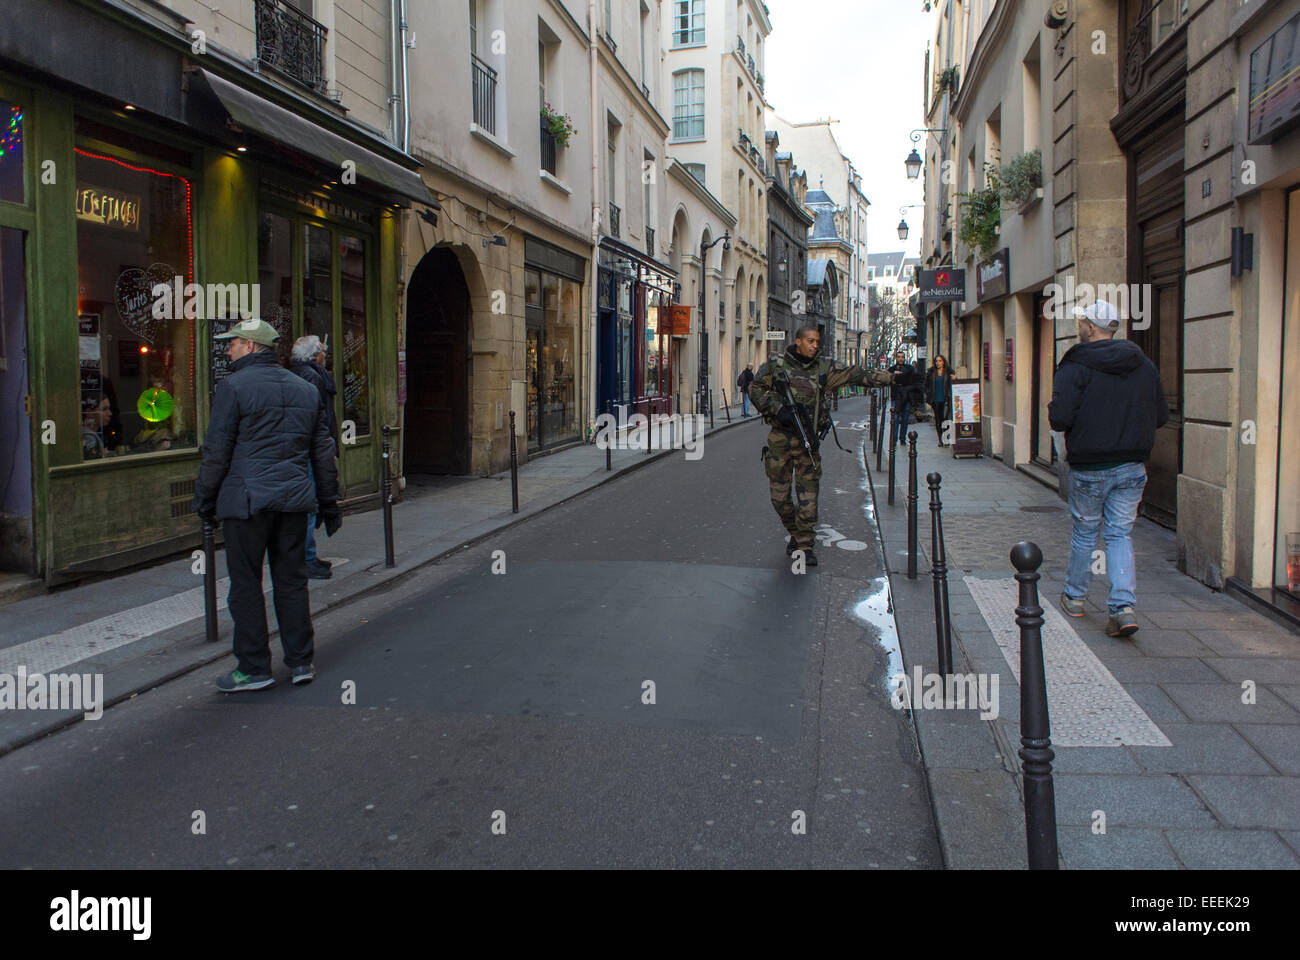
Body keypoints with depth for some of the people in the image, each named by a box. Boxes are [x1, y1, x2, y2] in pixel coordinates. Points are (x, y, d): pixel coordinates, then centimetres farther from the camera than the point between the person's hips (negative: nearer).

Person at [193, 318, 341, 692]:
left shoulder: (234, 386, -5)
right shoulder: (306, 389, 13)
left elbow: (216, 451, -7)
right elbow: (324, 453, 16)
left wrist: (205, 499, 4)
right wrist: (329, 504, 21)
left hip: (247, 500, -5)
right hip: (295, 500, 6)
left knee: (246, 584, 3)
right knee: (292, 580, 11)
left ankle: (254, 668, 8)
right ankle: (300, 662, 15)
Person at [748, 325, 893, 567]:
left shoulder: (825, 367, 5)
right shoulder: (775, 365, 2)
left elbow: (856, 374, -1)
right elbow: (756, 388, 0)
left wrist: (891, 377, -11)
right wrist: (779, 410, -13)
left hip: (808, 439, 1)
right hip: (780, 437, 0)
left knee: (808, 494, -3)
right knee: (779, 495, 5)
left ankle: (805, 545, 6)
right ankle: (795, 533, 28)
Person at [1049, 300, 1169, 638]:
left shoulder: (1075, 366, -12)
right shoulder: (1144, 365, 4)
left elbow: (1060, 418, -19)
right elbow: (1161, 416, 7)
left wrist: (1051, 412, 3)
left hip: (1090, 467, -3)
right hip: (1133, 466, 4)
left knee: (1084, 533, 12)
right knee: (1120, 534, 8)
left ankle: (1074, 597, 28)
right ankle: (1123, 606, -5)